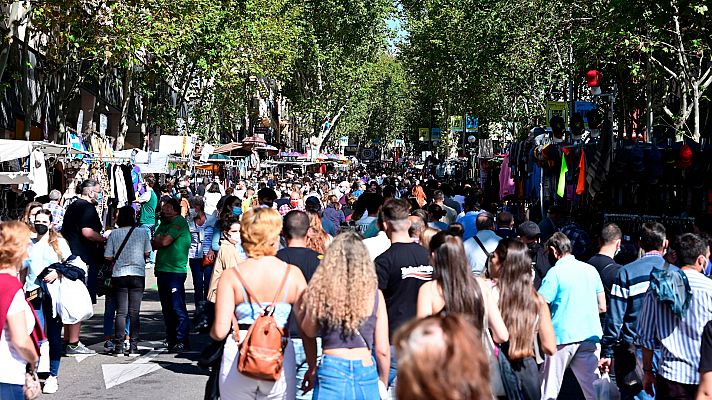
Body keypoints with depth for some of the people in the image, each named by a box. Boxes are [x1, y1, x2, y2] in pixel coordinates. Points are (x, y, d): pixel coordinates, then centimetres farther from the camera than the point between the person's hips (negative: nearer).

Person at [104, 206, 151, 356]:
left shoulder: (114, 234, -4)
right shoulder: (143, 232, -3)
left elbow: (108, 257, -3)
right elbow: (147, 253, 7)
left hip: (119, 275, 0)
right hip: (138, 275, 0)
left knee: (121, 312, 4)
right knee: (134, 313, 4)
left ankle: (119, 346, 1)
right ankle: (133, 346, 3)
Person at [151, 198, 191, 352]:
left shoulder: (180, 222, -6)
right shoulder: (163, 224, 20)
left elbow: (165, 241, -15)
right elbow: (154, 244, 14)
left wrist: (157, 240, 5)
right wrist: (160, 239, -6)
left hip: (175, 271, -9)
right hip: (162, 270, 9)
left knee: (178, 308, -8)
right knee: (167, 308, 11)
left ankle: (181, 341, -5)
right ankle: (170, 340, 17)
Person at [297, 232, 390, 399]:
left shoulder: (320, 291, -5)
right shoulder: (374, 294, -3)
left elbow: (309, 331, 10)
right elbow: (382, 350, 0)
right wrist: (383, 384, 15)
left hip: (331, 370, 0)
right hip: (366, 371, 1)